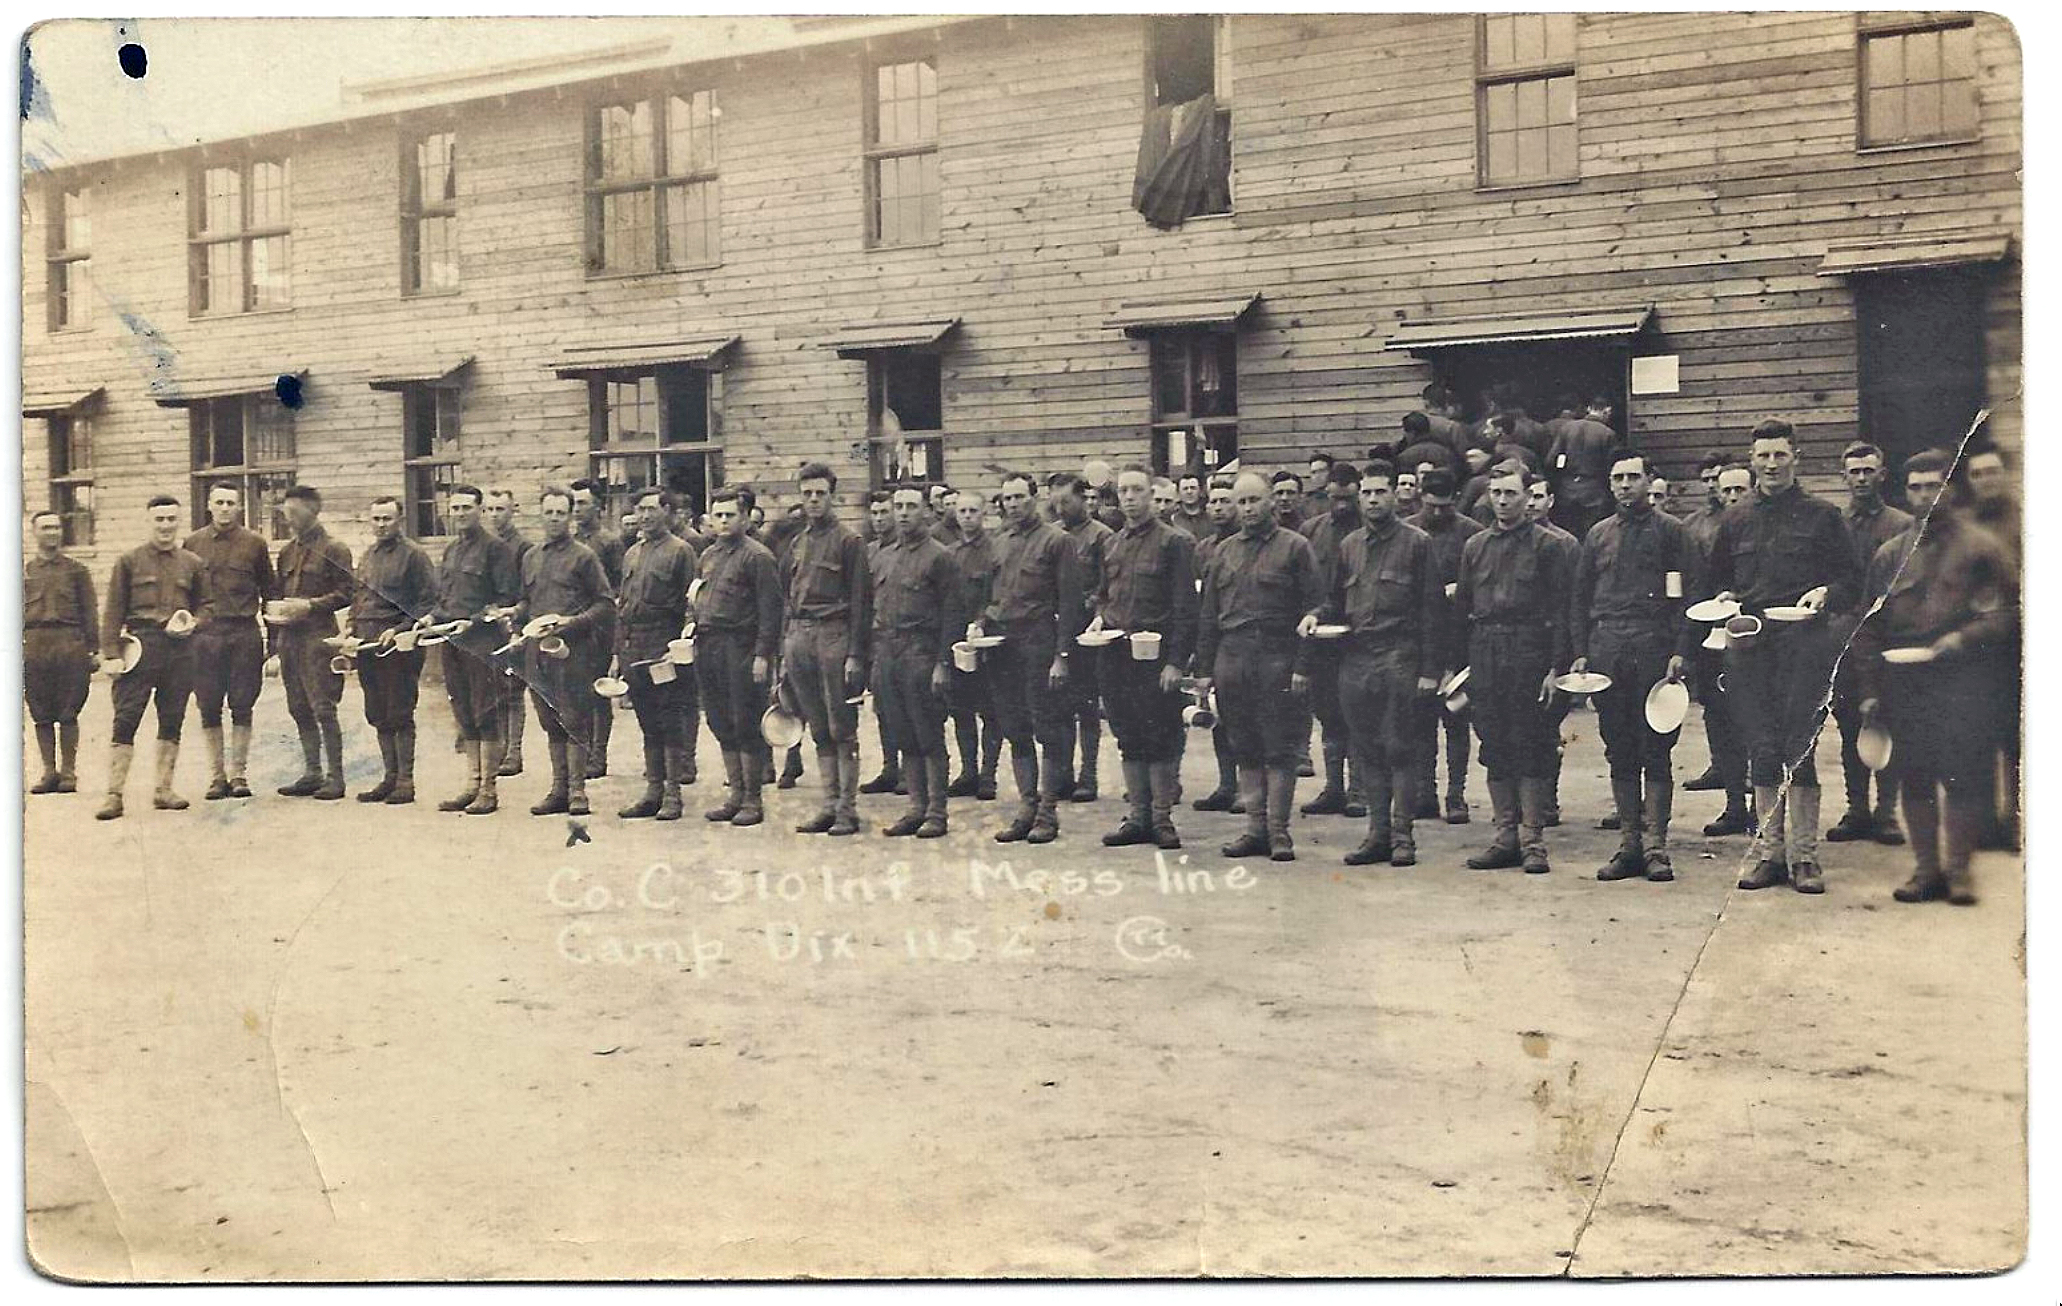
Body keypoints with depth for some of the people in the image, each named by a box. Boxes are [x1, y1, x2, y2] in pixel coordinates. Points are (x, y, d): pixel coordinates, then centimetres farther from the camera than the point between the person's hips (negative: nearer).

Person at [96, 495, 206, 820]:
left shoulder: (193, 564, 14)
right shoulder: (129, 561, 7)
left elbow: (205, 605, 19)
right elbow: (114, 610, 4)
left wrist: (192, 623, -4)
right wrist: (110, 653, -5)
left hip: (180, 647, 3)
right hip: (141, 643, -3)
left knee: (172, 720, 6)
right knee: (126, 720, -7)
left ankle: (163, 791, 14)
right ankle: (114, 794, -6)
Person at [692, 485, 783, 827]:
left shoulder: (758, 556, -6)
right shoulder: (707, 556, 17)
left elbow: (770, 610, -11)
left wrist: (762, 654, -17)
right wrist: (697, 639, 12)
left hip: (740, 649, -7)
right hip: (708, 648, 7)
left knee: (746, 726, -2)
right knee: (722, 725, 11)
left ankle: (752, 800, 5)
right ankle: (734, 793, 20)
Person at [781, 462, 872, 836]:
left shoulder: (849, 541, -2)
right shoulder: (797, 544, 17)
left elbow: (861, 602, -7)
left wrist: (855, 654, -13)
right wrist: (785, 652, 14)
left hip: (834, 637, -6)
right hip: (800, 638, 6)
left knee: (842, 730, -3)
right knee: (819, 731, 9)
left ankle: (847, 809, 1)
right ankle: (829, 805, 13)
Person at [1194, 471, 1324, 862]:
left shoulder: (1294, 547, 1)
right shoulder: (1223, 552, 15)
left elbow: (1312, 609, -4)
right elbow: (1208, 614, 16)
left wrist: (1302, 666, -11)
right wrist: (1204, 668, 9)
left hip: (1277, 658, -5)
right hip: (1232, 658, 5)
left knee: (1279, 749, -2)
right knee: (1245, 750, 8)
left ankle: (1278, 830, 4)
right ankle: (1255, 829, 14)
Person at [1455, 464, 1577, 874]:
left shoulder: (1549, 545, 1)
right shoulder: (1476, 546, 14)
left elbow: (1560, 610, -3)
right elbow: (1461, 607, 16)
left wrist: (1556, 667, -10)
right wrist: (1455, 663, 9)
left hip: (1529, 654, -4)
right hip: (1484, 655, 4)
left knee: (1531, 748, -2)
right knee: (1495, 748, 6)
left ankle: (1533, 840, 3)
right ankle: (1506, 836, 13)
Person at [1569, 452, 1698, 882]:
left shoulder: (1671, 531, 4)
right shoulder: (1598, 535, 17)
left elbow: (1688, 595, -1)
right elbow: (1580, 597, 17)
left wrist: (1680, 652, -11)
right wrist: (1580, 652, 7)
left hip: (1654, 651, -4)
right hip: (1606, 652, 4)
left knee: (1655, 751, -3)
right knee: (1619, 753, 6)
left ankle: (1655, 846, 0)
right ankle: (1629, 844, 10)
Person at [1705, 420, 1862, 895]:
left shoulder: (1821, 516, 7)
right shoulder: (1735, 521, 16)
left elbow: (1852, 579, 8)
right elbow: (1715, 582, 24)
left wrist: (1826, 594, -12)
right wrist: (1724, 600, 3)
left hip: (1804, 642, -3)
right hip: (1749, 646, 3)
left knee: (1798, 747, -6)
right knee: (1761, 749, 2)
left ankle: (1803, 855, 1)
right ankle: (1768, 851, 9)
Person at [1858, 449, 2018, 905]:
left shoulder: (1980, 546, 5)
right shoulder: (1890, 555, 15)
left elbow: (2012, 608, 0)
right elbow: (1870, 628, 14)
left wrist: (1966, 637, -14)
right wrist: (1871, 690, 8)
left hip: (1965, 683, -3)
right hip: (1905, 685, 3)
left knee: (1963, 776, -5)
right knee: (1915, 778, 3)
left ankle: (1958, 868, 5)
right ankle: (1926, 867, 11)